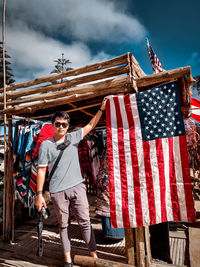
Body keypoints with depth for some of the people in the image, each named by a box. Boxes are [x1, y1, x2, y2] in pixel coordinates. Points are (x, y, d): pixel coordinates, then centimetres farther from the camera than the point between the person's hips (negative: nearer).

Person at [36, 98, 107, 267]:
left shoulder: (73, 137, 5)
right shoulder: (46, 145, -1)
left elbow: (91, 125, 14)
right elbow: (41, 170, -1)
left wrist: (102, 109, 10)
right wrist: (39, 194, -3)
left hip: (77, 187, 2)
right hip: (58, 191, -1)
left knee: (85, 221, 5)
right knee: (63, 225, 13)